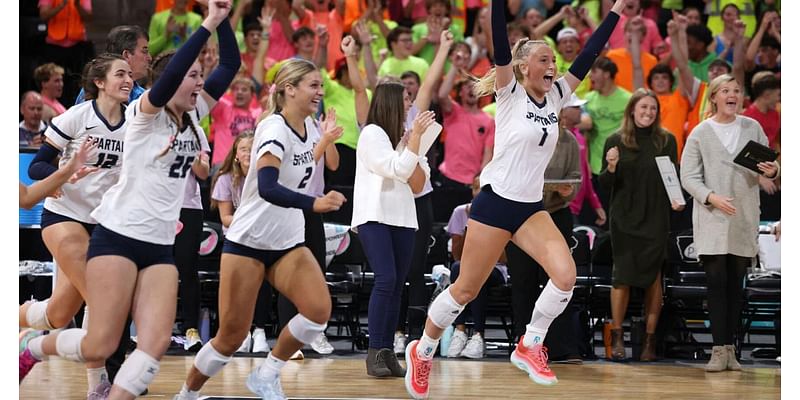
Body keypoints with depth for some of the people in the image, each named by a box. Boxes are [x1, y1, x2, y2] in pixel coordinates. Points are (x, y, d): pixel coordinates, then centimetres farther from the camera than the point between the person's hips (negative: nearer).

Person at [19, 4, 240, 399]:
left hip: (160, 247, 6)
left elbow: (230, 65, 5)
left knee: (156, 343, -11)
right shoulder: (145, 113, -8)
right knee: (100, 346, -7)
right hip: (117, 236, -6)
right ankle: (31, 346, 21)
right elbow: (170, 76, -28)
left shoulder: (193, 115, 10)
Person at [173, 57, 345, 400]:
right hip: (248, 240, -6)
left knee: (319, 310, -18)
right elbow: (267, 187, -39)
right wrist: (314, 203, -50)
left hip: (288, 243, 6)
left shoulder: (308, 126, 3)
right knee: (232, 336, -5)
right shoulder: (274, 129, -19)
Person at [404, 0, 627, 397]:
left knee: (565, 274, -16)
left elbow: (588, 56, 6)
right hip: (495, 203, -5)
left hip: (531, 208, 5)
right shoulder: (510, 93, -7)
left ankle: (529, 347, 3)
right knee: (465, 290, 2)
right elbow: (500, 45, -20)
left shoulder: (556, 96, 7)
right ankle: (422, 351, 24)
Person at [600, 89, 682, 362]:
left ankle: (650, 340, 6)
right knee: (623, 275, -4)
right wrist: (611, 167, -16)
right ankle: (617, 338, 4)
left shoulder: (667, 141, 4)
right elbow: (605, 185, 4)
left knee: (653, 277, 0)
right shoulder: (616, 142, 2)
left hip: (655, 218, 1)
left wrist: (677, 199, -9)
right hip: (624, 218, -1)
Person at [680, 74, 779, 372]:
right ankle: (719, 350, -9)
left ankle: (730, 348, 8)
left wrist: (772, 171, -14)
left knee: (736, 284, 5)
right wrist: (712, 197, -18)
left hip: (744, 220, 3)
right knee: (717, 282, -8)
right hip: (712, 220, -3)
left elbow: (768, 165, 10)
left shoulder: (752, 127, 8)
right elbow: (689, 177, -2)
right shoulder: (700, 133, 0)